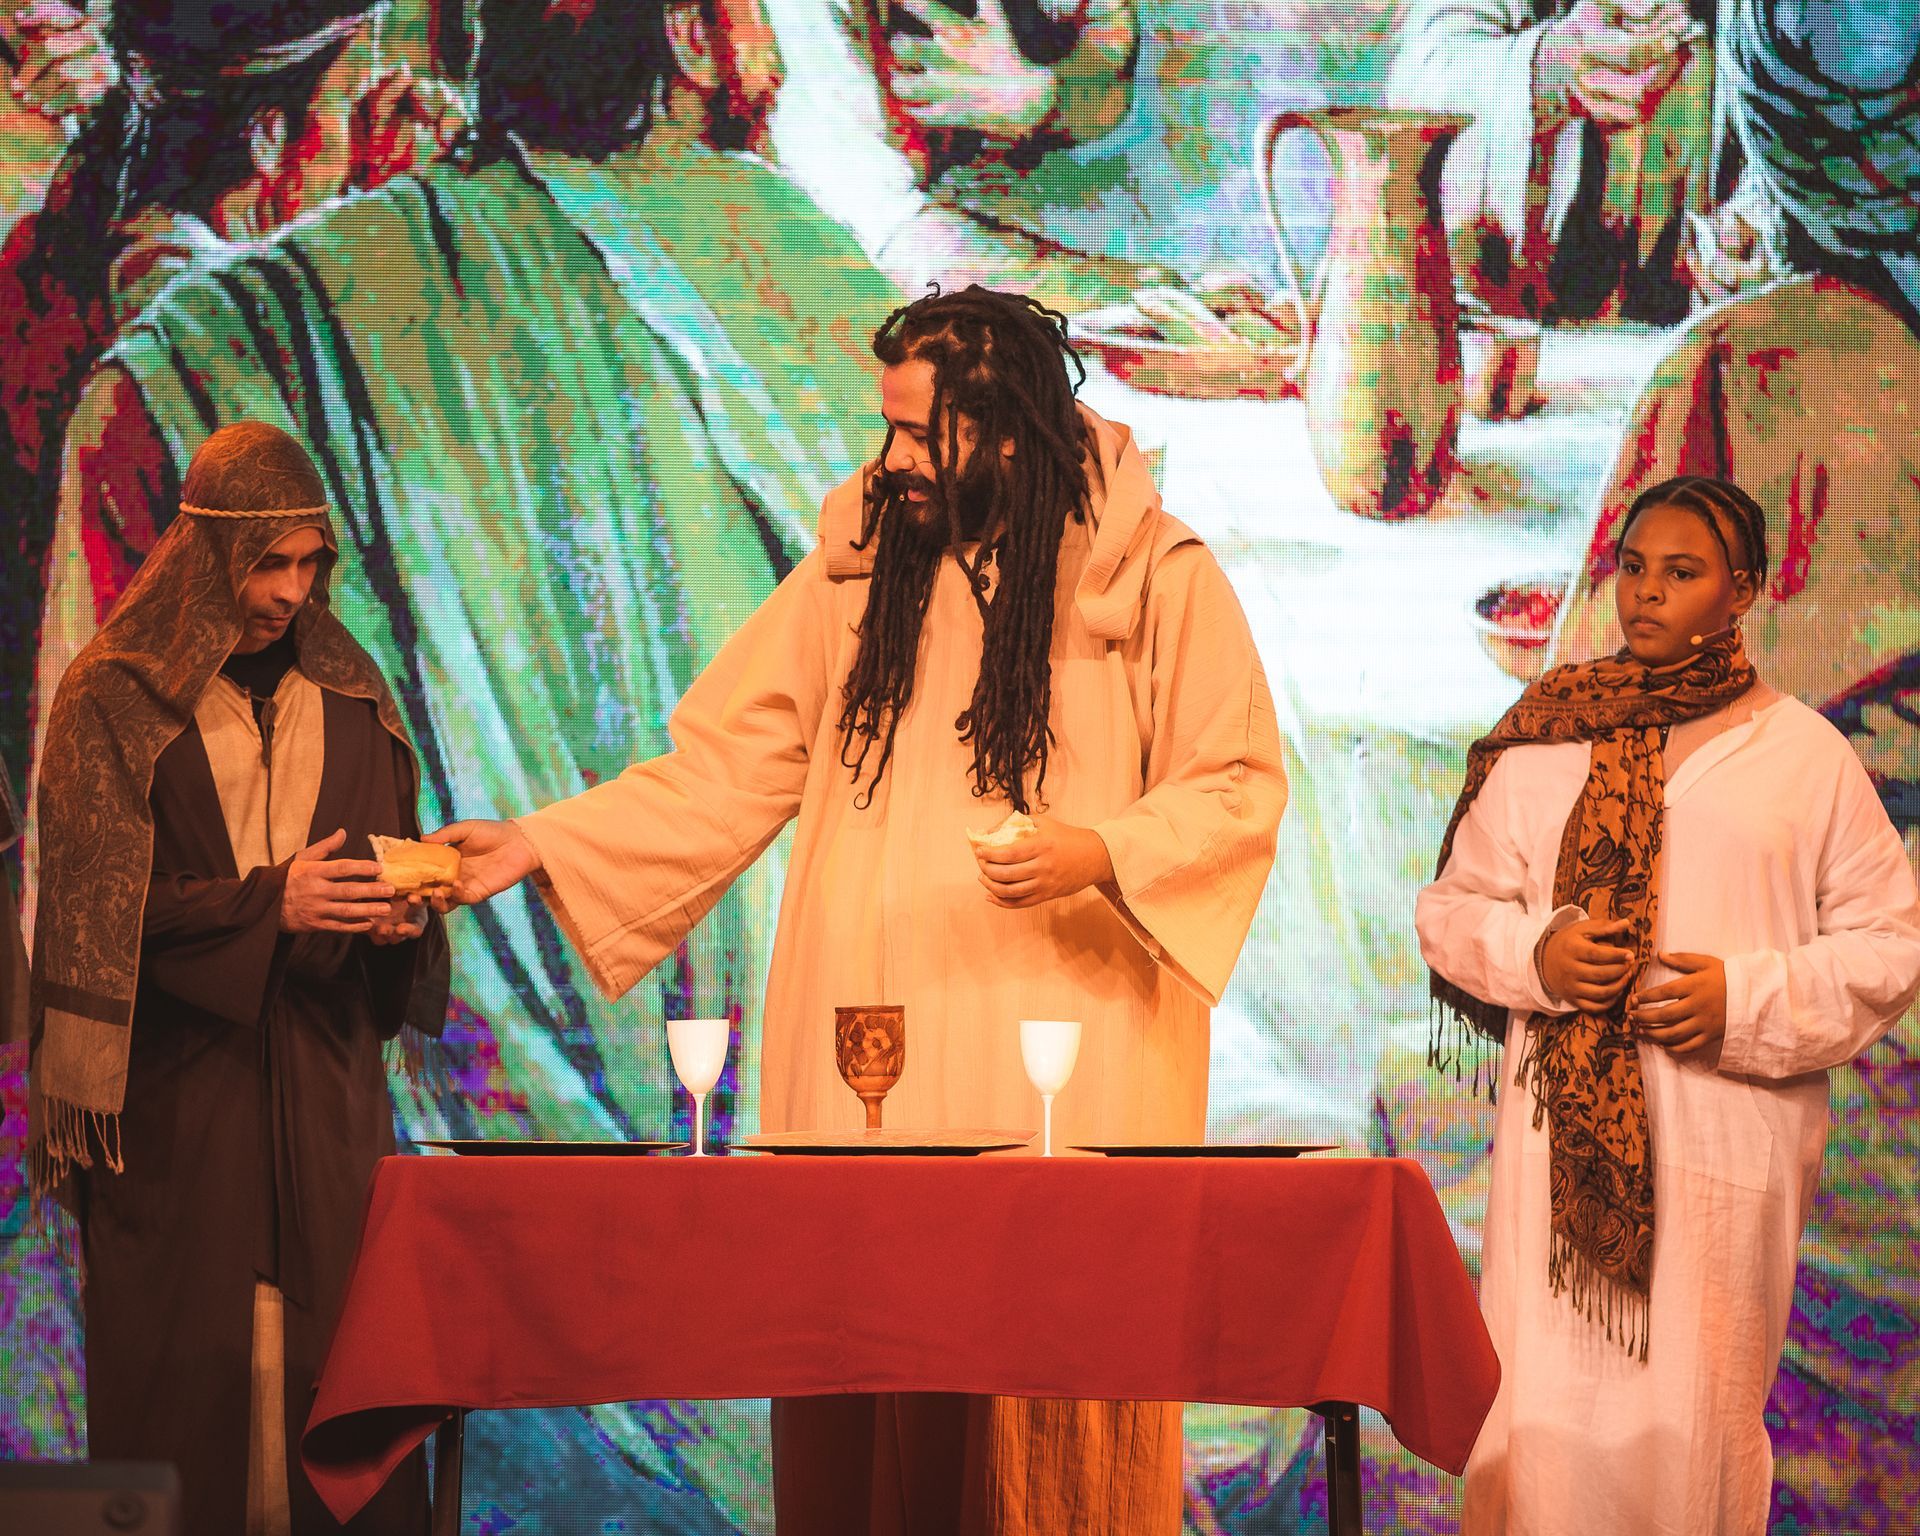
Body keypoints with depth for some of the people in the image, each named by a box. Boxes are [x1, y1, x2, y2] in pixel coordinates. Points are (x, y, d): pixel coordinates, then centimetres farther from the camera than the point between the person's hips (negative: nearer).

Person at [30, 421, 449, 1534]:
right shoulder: (114, 699, 0)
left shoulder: (348, 694, 12)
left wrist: (399, 912, -8)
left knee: (344, 1354, -4)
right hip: (172, 1091, -3)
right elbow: (101, 905, -6)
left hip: (328, 1082, 3)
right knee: (184, 1369, -5)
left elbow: (392, 857, 16)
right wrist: (269, 904, -18)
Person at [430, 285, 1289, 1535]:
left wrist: (1103, 853, -14)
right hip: (866, 1073, 3)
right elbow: (724, 770, 11)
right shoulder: (856, 568, 12)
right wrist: (538, 846, 2)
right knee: (867, 1421, -1)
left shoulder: (1157, 577, 2)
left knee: (1062, 1422, -5)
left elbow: (1243, 789, 3)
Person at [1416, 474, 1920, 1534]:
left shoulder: (1803, 754, 6)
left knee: (1694, 1422, -1)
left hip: (1728, 1133, -1)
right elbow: (1451, 908, 15)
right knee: (1544, 1417, -6)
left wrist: (1749, 998, -10)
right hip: (1566, 1130, 1)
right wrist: (1534, 954, -6)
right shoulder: (1547, 741, 12)